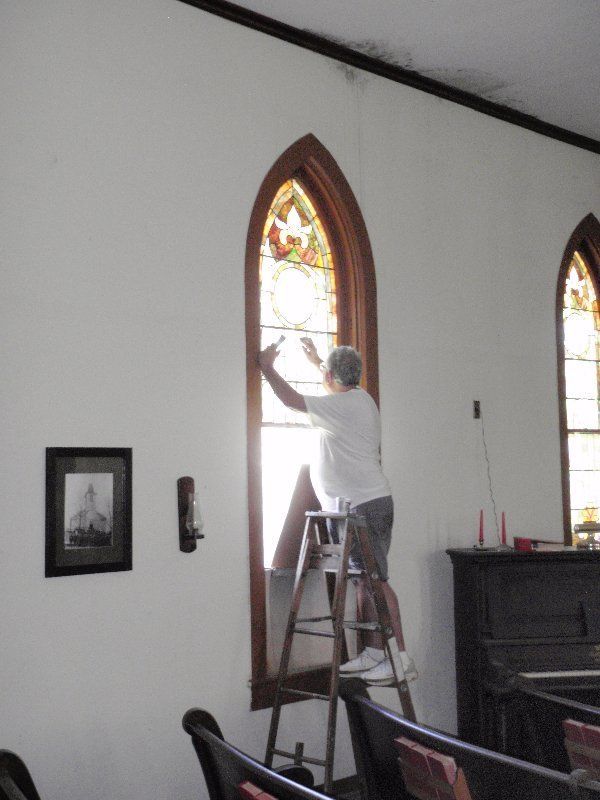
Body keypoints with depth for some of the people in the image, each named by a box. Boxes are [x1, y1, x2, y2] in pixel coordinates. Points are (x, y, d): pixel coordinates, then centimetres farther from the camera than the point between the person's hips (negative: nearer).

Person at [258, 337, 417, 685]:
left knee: (375, 581, -10)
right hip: (368, 503, 10)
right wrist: (317, 361, 47)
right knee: (365, 581, 12)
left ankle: (401, 658, -8)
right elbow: (340, 384, 38)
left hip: (365, 506, -10)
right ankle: (373, 653, 17)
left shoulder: (342, 406, -15)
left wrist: (268, 366, 4)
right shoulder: (360, 398, 13)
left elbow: (292, 399, -11)